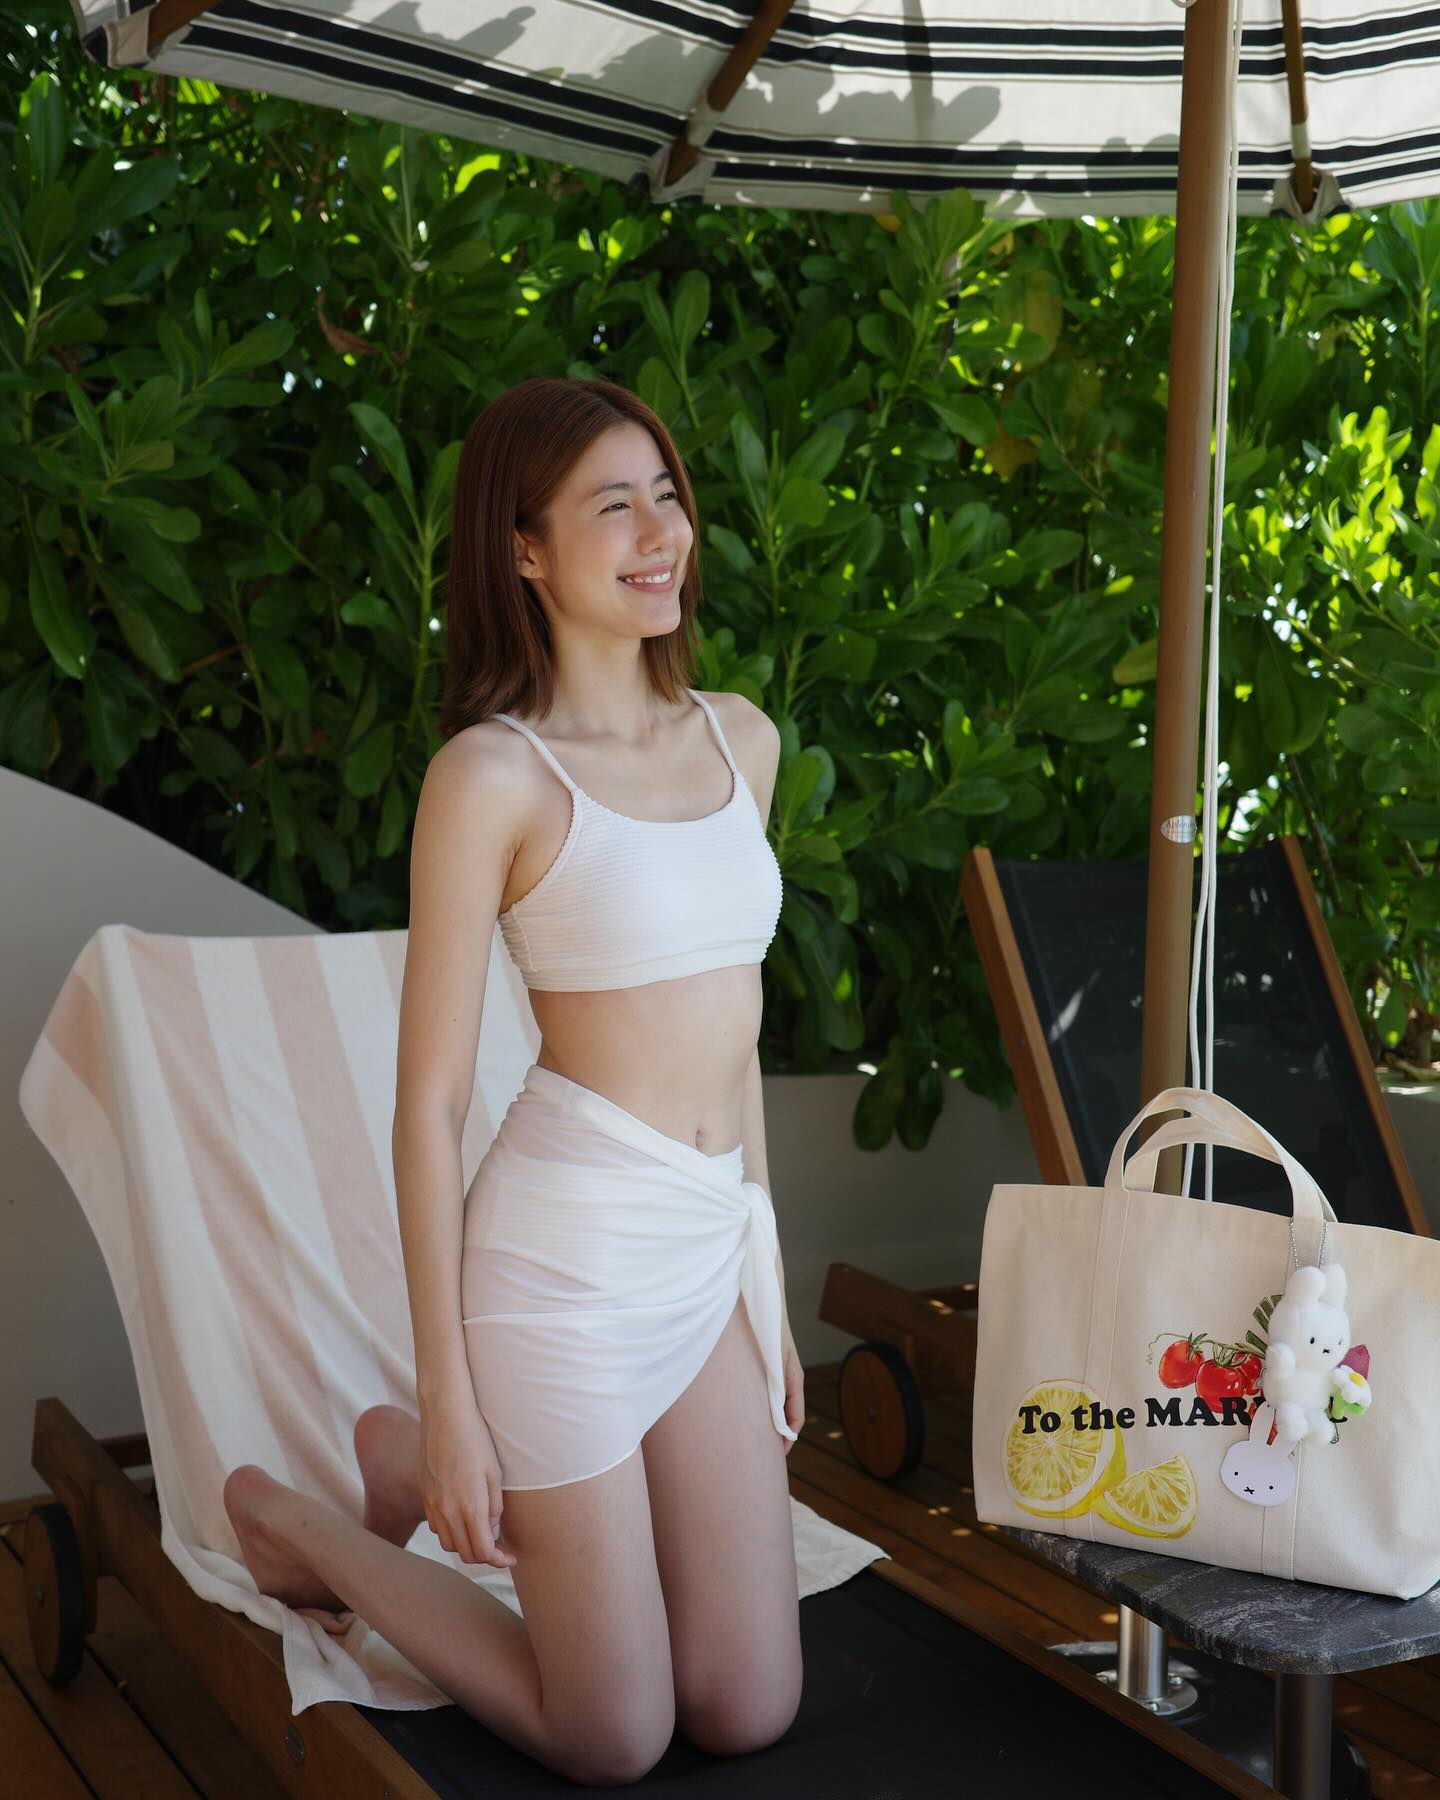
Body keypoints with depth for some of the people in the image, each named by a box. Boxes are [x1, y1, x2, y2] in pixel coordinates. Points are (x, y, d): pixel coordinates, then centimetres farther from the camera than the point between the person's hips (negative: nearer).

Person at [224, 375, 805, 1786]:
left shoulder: (739, 738, 8)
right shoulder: (492, 775, -12)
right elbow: (429, 1103, -10)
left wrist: (768, 1281, 17)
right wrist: (445, 1394, -10)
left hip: (715, 1253, 7)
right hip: (569, 1253, -7)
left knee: (750, 1716, 13)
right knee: (614, 1748, 6)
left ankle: (414, 1469, 30)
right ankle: (293, 1524, 26)